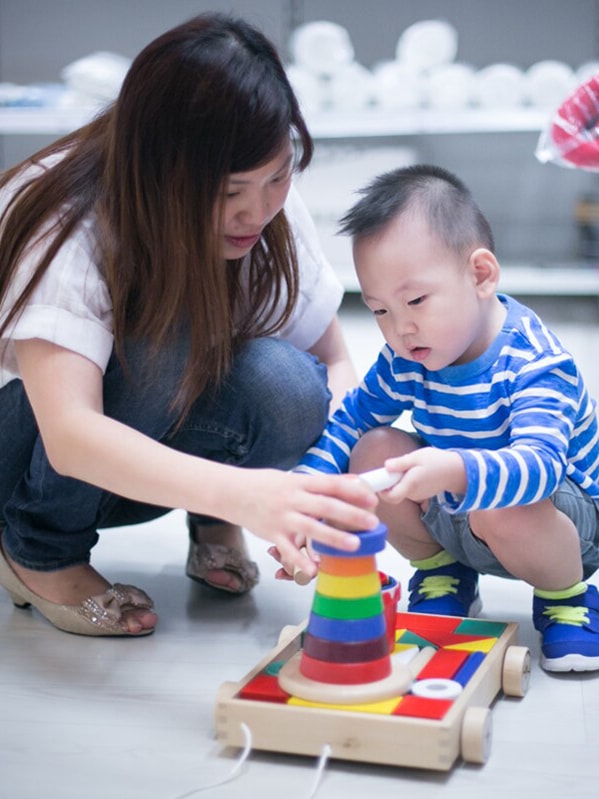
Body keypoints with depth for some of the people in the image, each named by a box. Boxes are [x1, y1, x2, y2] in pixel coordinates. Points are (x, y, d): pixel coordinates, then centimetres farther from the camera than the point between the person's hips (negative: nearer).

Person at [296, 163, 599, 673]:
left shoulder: (533, 362, -28)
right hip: (452, 513, 6)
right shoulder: (404, 358, -9)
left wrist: (454, 472, -63)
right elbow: (349, 419, 2)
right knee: (374, 452, -15)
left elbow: (540, 464, -43)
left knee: (503, 510, -39)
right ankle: (441, 572, 6)